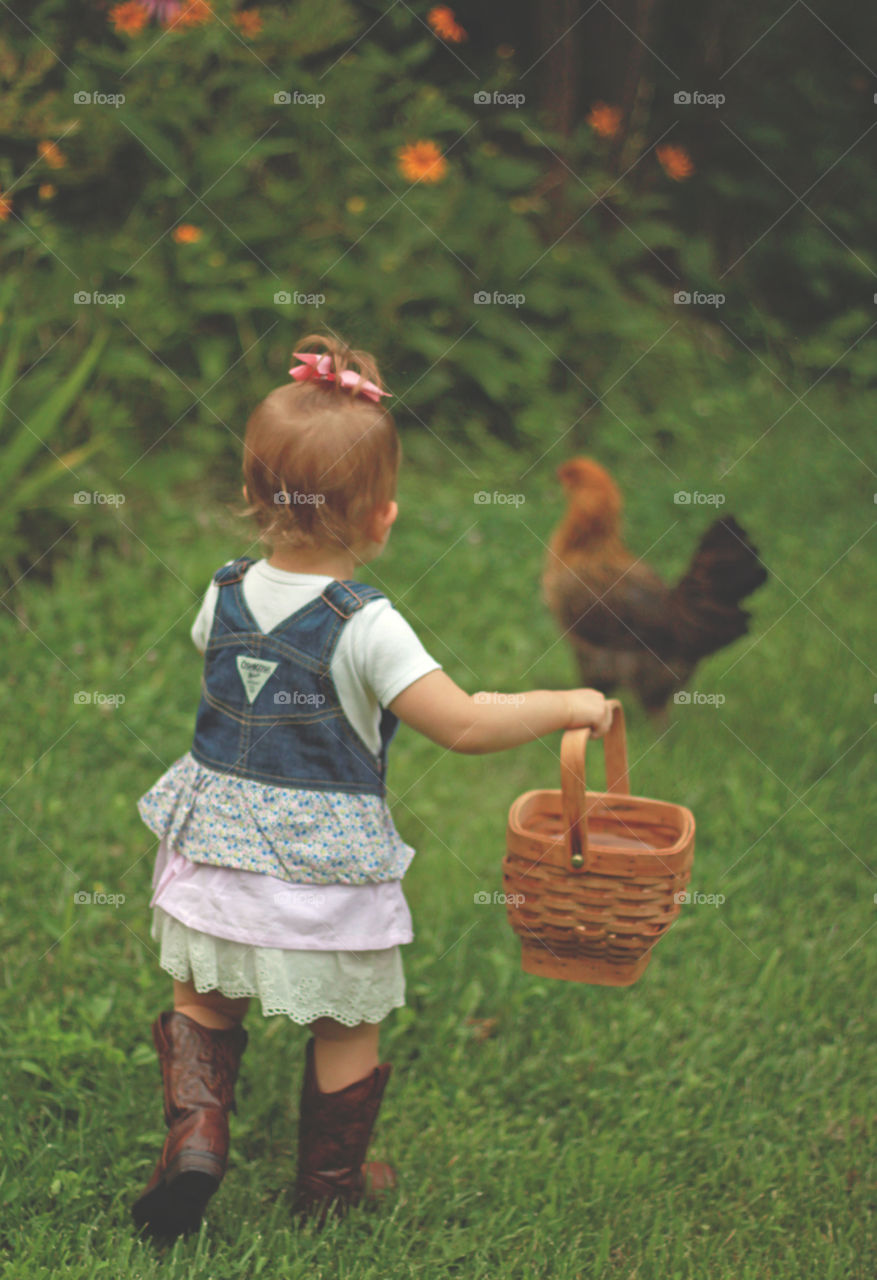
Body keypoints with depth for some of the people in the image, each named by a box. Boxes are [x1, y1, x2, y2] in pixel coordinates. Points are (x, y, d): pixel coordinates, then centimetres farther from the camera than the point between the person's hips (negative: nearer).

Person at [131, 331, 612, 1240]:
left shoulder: (226, 593, -3)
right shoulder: (366, 627, -20)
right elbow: (464, 726, -24)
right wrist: (566, 706, -12)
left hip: (215, 848, 5)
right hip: (326, 864, -4)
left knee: (201, 998, 25)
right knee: (346, 1028, 15)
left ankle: (195, 1128, 7)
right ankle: (331, 1182, 29)